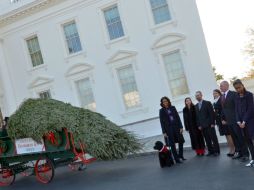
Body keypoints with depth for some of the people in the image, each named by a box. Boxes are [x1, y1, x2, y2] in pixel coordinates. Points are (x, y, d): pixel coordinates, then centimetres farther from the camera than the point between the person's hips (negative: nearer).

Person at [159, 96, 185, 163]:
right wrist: (164, 132, -7)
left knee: (181, 141, 5)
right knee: (172, 144, 1)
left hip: (176, 127, 3)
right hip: (169, 129, -3)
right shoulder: (162, 110, -1)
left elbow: (178, 117, 5)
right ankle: (176, 158, 9)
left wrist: (181, 127, -2)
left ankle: (180, 155, 25)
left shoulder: (172, 108, 5)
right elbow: (162, 122, -3)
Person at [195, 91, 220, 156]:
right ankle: (210, 151, 13)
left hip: (209, 124, -4)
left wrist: (212, 123, -12)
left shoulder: (207, 103, -2)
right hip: (202, 126, 5)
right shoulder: (196, 106, 12)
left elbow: (212, 113, -7)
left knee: (214, 138, 0)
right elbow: (197, 116, 11)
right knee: (207, 139, 6)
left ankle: (216, 151, 8)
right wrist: (199, 125, 4)